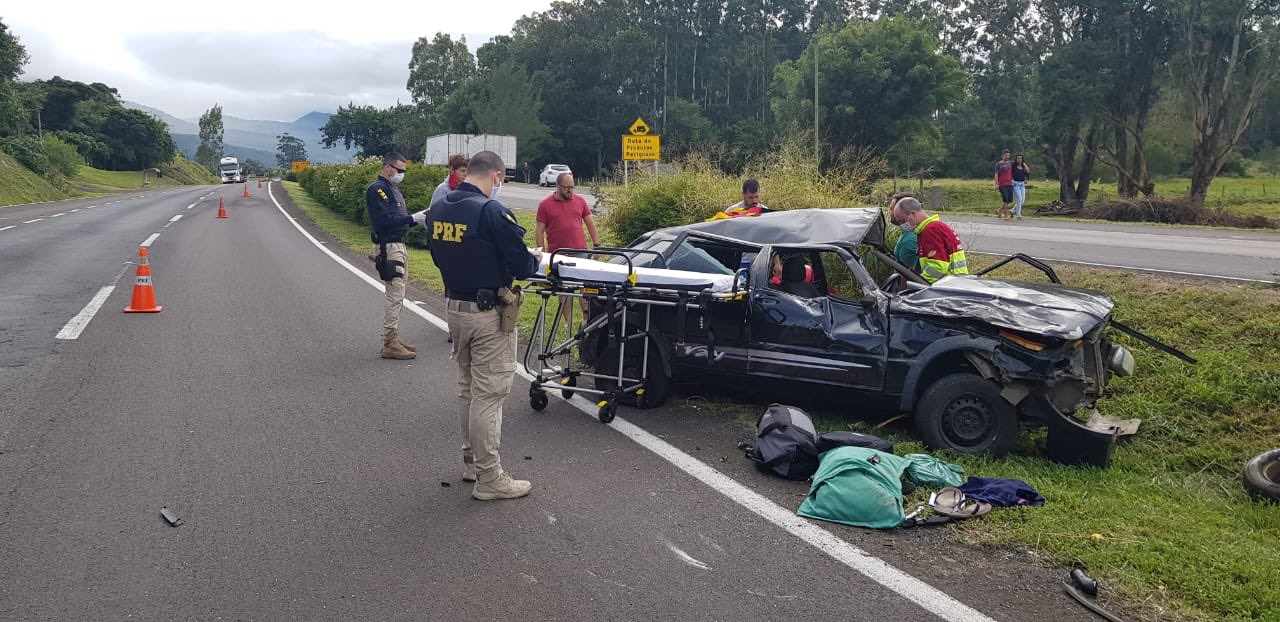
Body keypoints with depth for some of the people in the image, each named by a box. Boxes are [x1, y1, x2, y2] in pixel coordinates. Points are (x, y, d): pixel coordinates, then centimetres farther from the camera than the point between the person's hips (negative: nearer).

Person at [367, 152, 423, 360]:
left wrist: (416, 218, 4)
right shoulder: (377, 189, -12)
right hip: (388, 247, -10)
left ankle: (393, 339, 20)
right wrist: (412, 218, -22)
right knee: (395, 295, -11)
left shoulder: (392, 189, 18)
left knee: (396, 295, 13)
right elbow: (384, 219, -22)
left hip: (399, 245, 10)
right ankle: (390, 345, -8)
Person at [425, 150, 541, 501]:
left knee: (467, 389, 20)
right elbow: (521, 267, -16)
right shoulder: (491, 211, -19)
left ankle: (471, 460, 32)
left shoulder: (437, 210, 4)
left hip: (454, 308, 8)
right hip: (489, 315, -8)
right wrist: (535, 259, 5)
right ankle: (489, 479, 7)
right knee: (488, 395, -1)